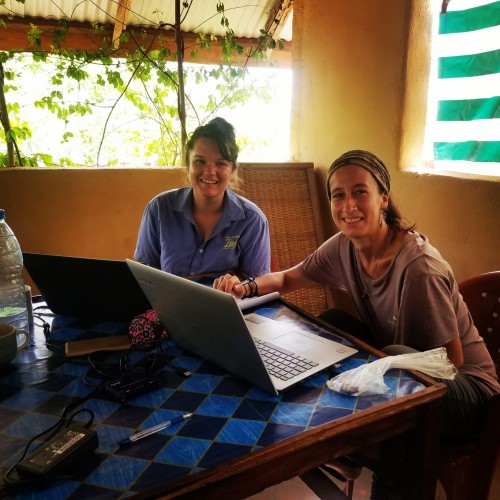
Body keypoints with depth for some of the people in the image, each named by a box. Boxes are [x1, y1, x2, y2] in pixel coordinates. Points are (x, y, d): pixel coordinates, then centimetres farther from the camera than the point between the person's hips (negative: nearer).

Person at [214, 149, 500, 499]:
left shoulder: (419, 267, -29)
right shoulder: (344, 247, -10)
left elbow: (451, 362, -19)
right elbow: (288, 279, 3)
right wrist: (246, 287, -18)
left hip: (465, 385, -5)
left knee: (396, 357, -37)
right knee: (329, 324, -15)